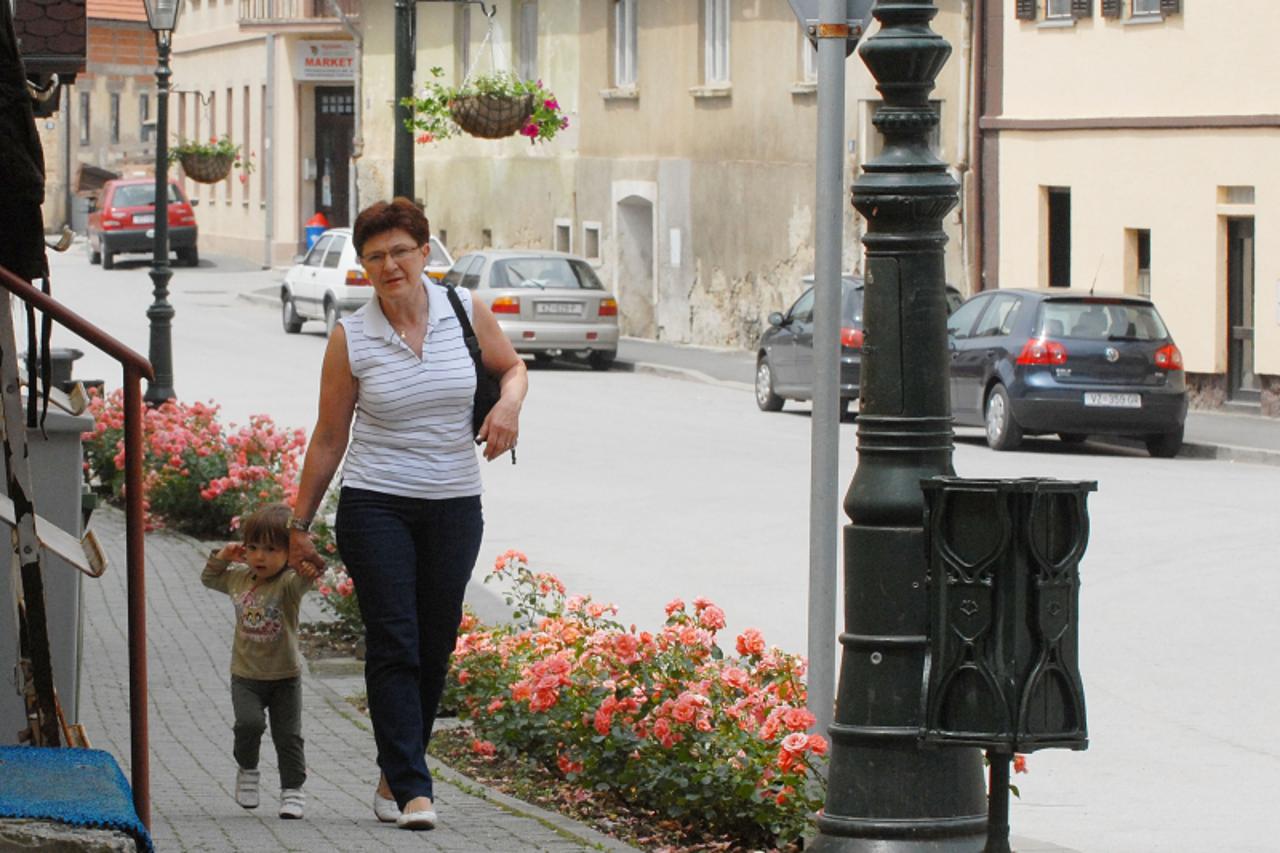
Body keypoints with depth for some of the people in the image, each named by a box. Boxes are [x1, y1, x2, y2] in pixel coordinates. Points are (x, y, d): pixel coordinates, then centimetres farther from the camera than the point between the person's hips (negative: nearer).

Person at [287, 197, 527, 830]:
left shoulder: (466, 312, 0)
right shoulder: (351, 338, -3)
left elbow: (510, 366, 18)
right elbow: (328, 438, 4)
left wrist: (509, 404, -5)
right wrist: (300, 523, 7)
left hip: (454, 506, 2)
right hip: (374, 505, -2)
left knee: (434, 649, 6)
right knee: (394, 646, -10)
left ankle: (394, 775, 22)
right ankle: (412, 789, -13)